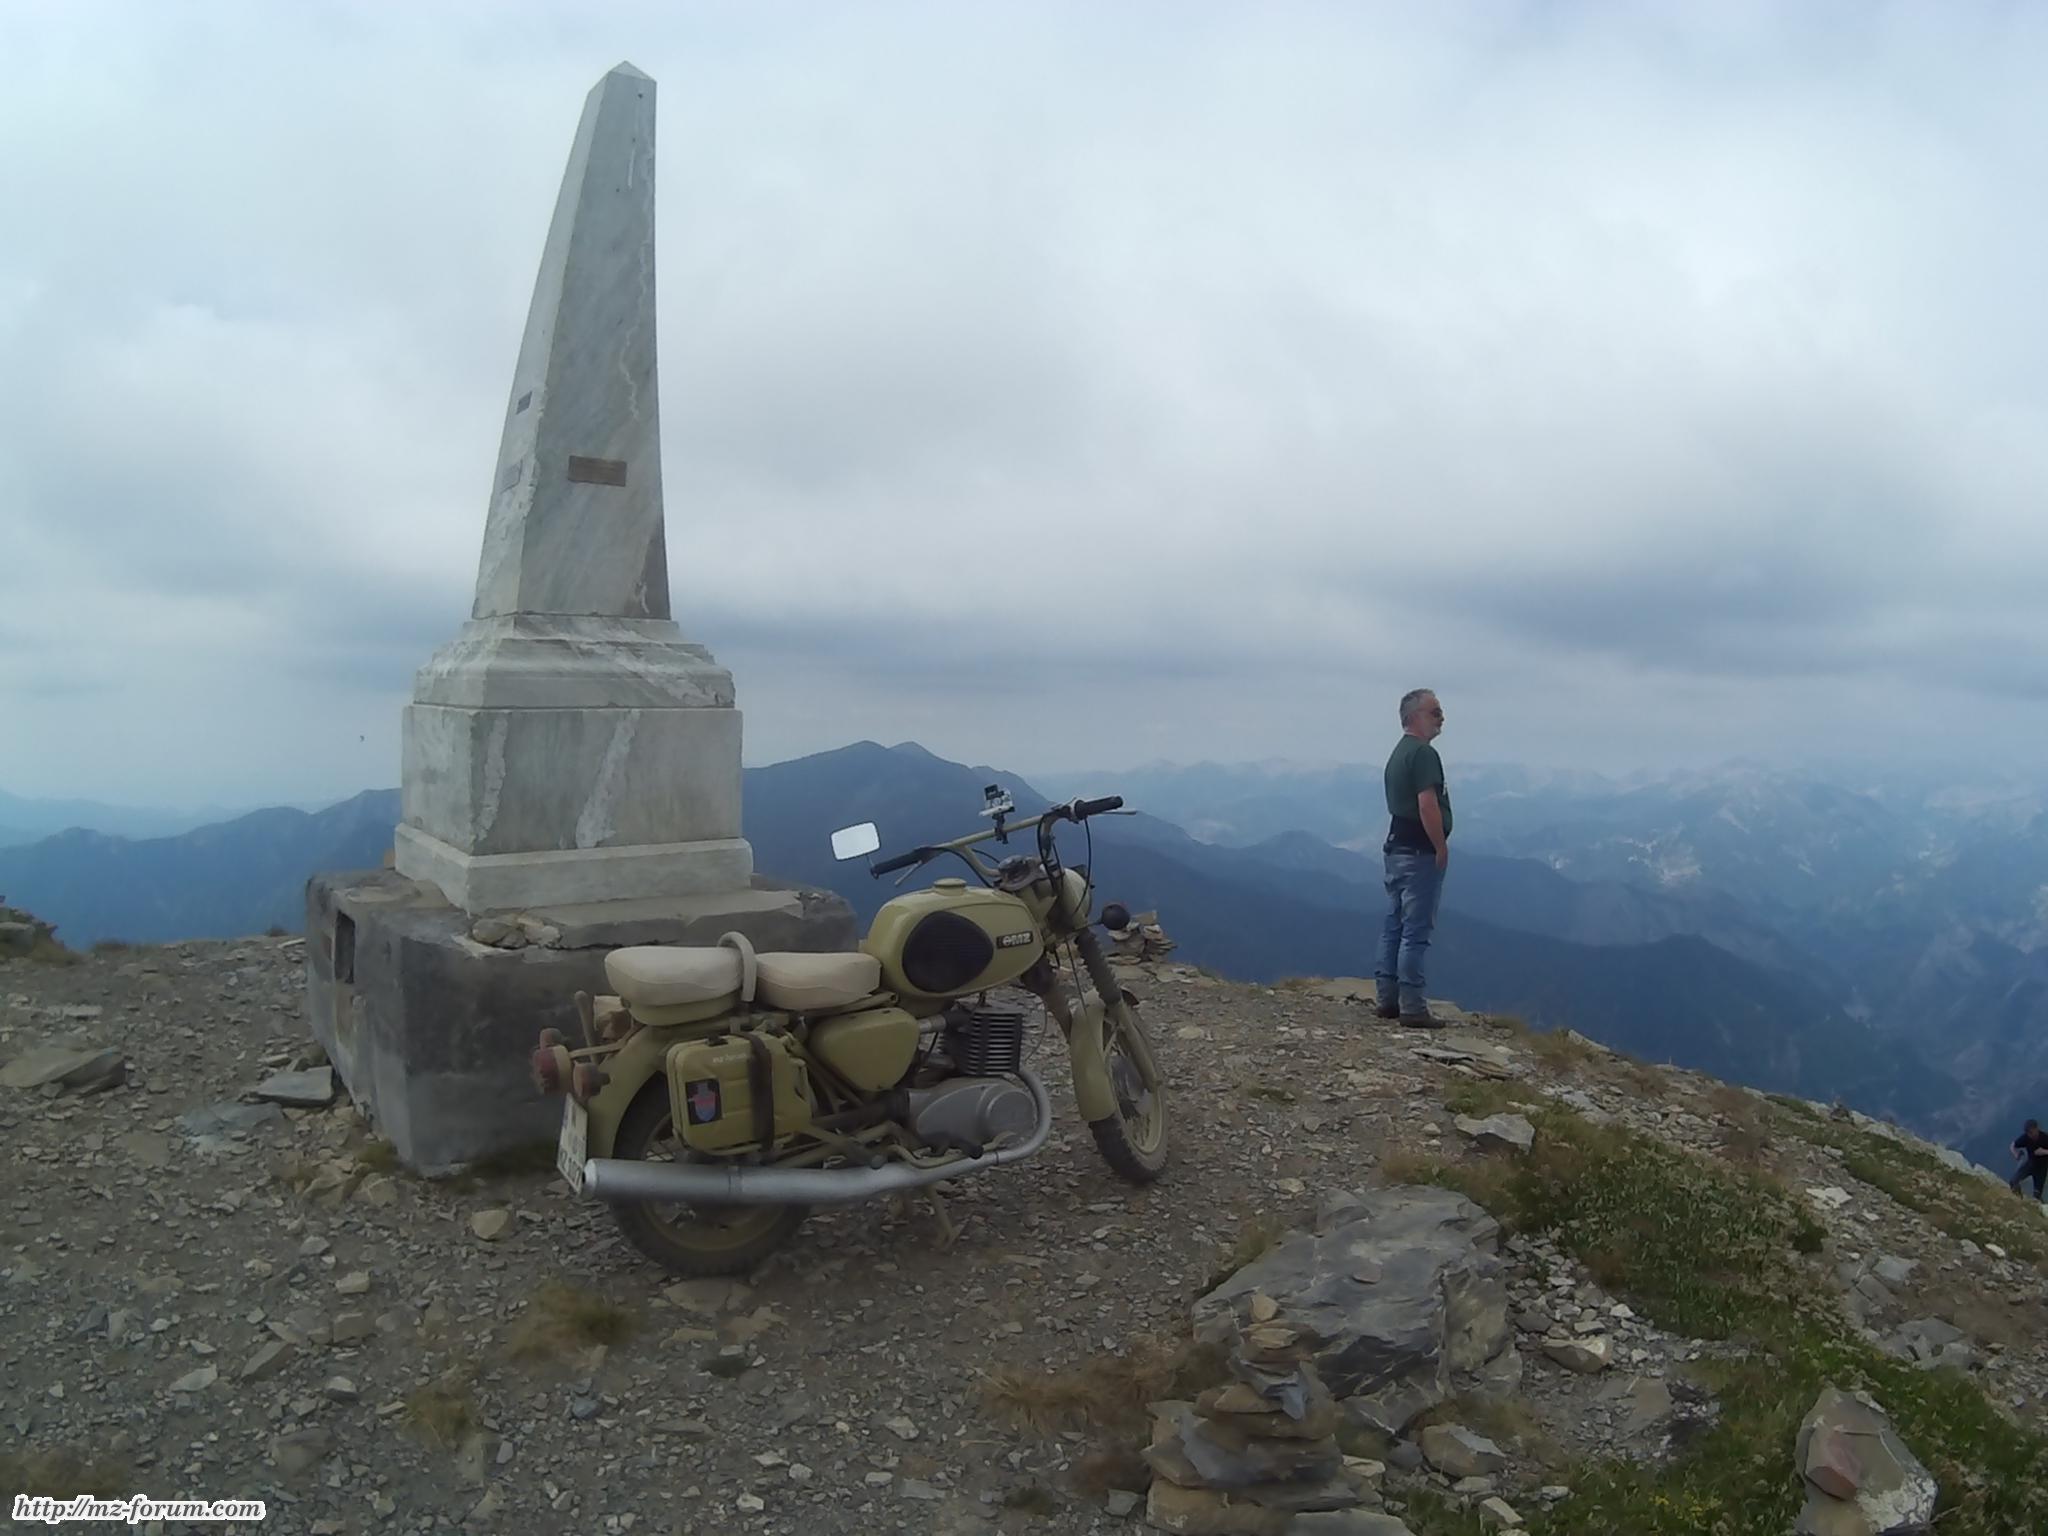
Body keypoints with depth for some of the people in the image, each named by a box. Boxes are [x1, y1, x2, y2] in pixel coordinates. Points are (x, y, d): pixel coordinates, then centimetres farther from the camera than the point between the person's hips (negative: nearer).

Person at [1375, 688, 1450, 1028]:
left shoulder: (1398, 753, 17)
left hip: (1396, 848, 10)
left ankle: (1387, 998, 16)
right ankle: (1411, 1007, -4)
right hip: (1420, 853, -10)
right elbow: (1427, 805, -23)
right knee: (1416, 931, -7)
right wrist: (1441, 847, -15)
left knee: (1395, 926, 11)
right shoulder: (1423, 753, -15)